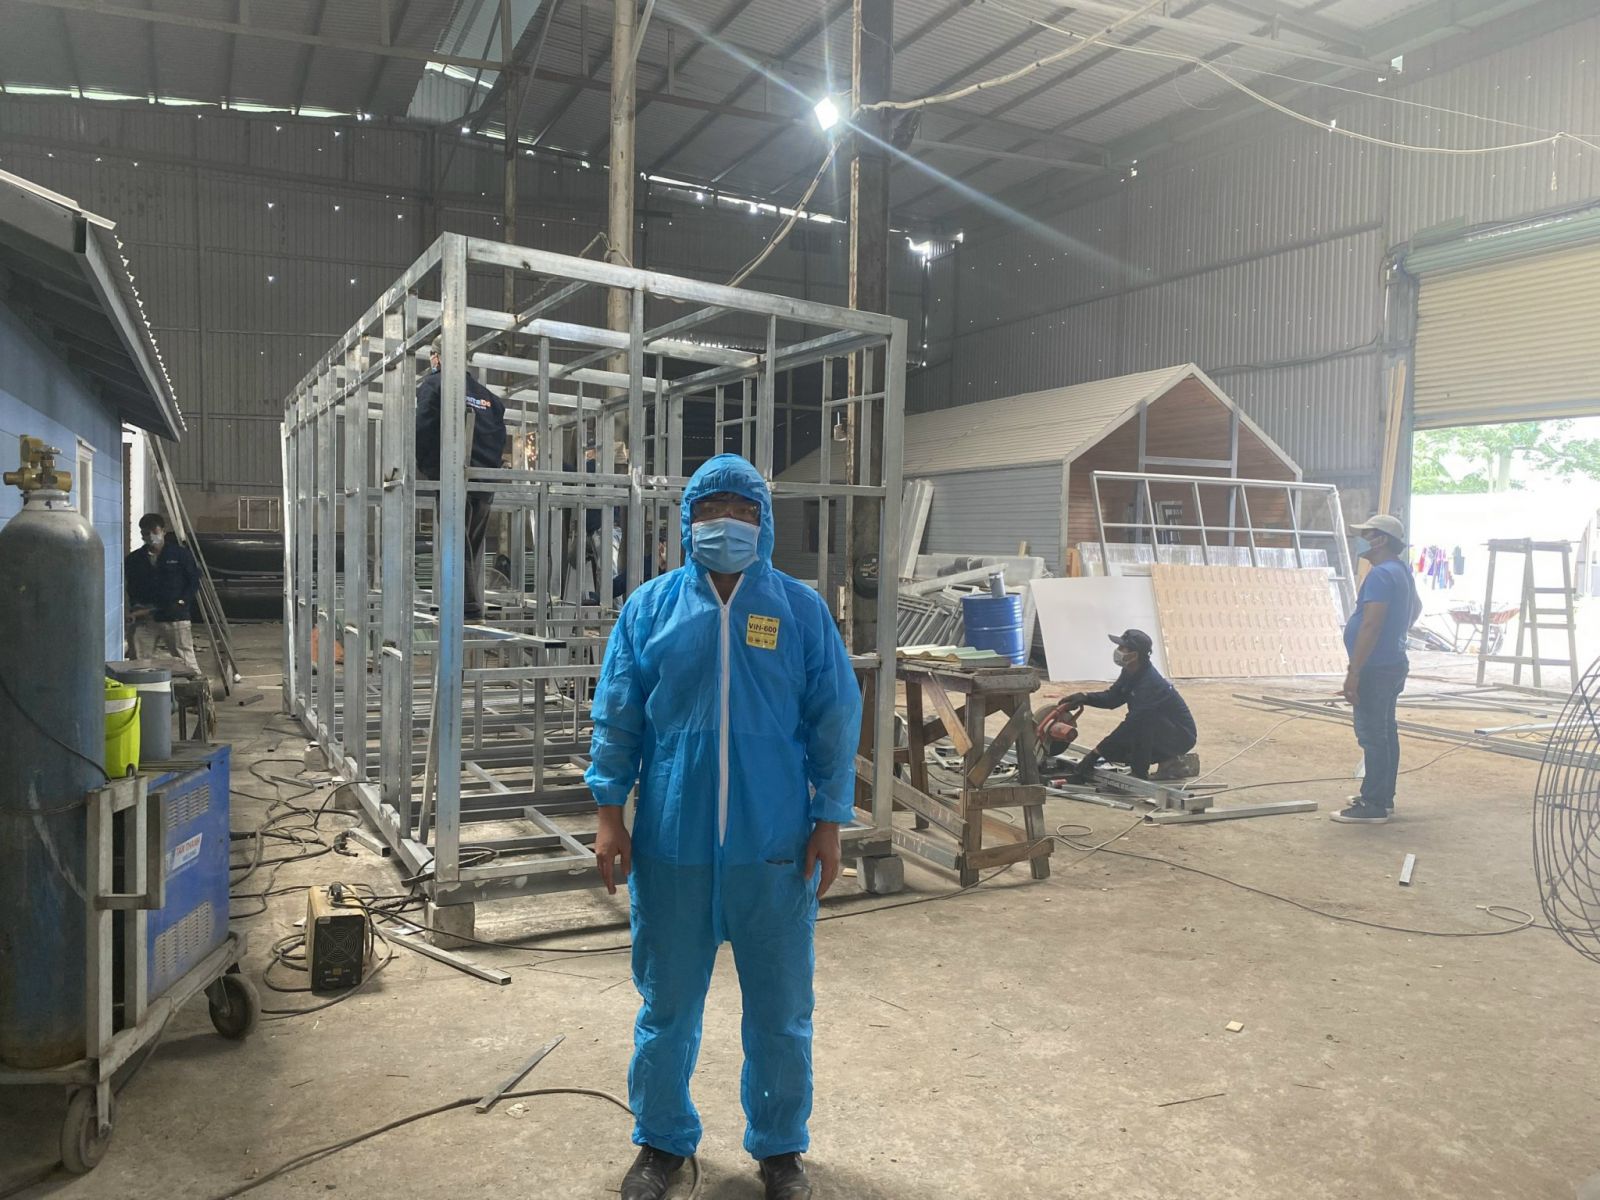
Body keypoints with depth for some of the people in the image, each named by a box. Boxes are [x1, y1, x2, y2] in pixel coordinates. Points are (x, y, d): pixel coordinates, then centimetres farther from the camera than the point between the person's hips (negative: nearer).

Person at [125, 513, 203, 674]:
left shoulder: (180, 554, 1)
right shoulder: (133, 560, 10)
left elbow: (194, 581, 3)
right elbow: (130, 588, 16)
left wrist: (181, 602, -10)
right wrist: (135, 607, -2)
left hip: (176, 618, -3)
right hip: (144, 619, 3)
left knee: (187, 662, -3)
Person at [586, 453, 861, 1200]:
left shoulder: (801, 609, -1)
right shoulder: (651, 605, 2)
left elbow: (835, 720, 0)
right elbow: (617, 716, 4)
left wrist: (829, 823, -2)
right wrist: (609, 812, 0)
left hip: (774, 847, 0)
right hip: (671, 844, 1)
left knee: (780, 1011, 13)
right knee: (667, 1005, 15)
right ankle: (662, 1140, 37)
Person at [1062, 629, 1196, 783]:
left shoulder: (1150, 683, -32)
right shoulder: (1131, 672, -3)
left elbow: (1131, 725, -34)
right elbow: (1112, 698, 9)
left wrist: (1096, 753, -32)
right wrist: (1084, 697, -12)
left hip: (1180, 735, -9)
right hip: (1159, 732, 9)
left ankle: (1140, 773, -17)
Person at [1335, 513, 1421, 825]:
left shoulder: (1381, 574, -20)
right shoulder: (1401, 570, 13)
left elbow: (1371, 626, -26)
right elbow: (1416, 607, 32)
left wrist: (1353, 672, -26)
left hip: (1376, 668, -11)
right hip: (1392, 664, 11)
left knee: (1372, 736, -6)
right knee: (1385, 733, 16)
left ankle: (1373, 806, -2)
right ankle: (1383, 797, 25)